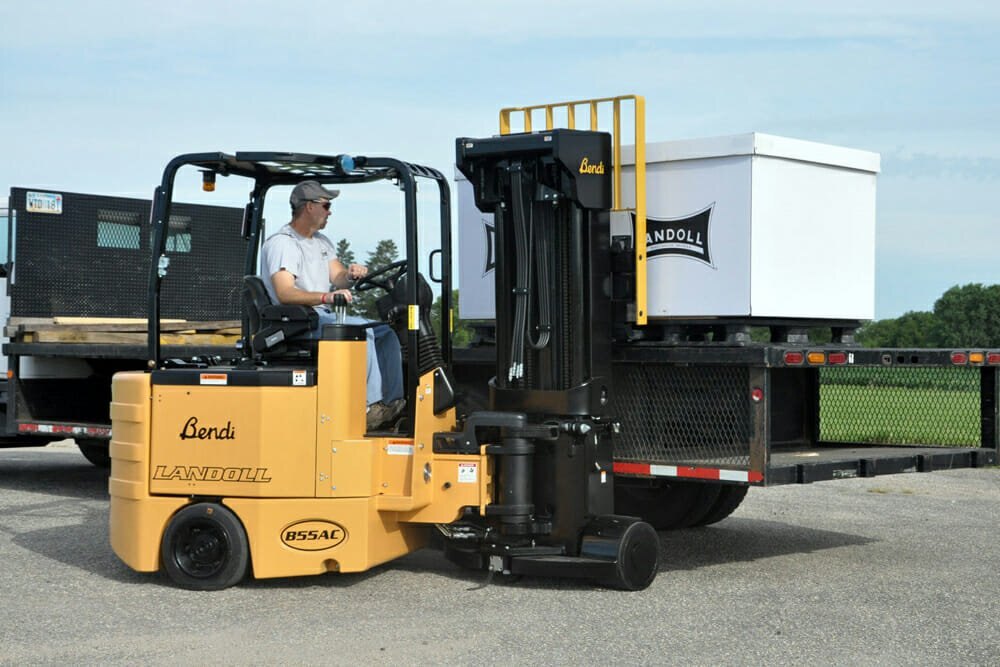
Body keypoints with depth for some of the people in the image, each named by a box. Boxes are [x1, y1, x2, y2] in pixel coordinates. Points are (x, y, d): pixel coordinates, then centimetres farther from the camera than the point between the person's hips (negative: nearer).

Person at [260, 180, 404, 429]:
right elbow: (285, 293, -25)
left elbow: (338, 279, 13)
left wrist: (351, 274, -13)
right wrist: (326, 297, -41)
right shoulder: (281, 243, -11)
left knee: (386, 334, -2)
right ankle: (370, 406, -30)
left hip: (326, 317, 10)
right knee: (360, 330, -30)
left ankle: (394, 402, -10)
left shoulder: (321, 242, 22)